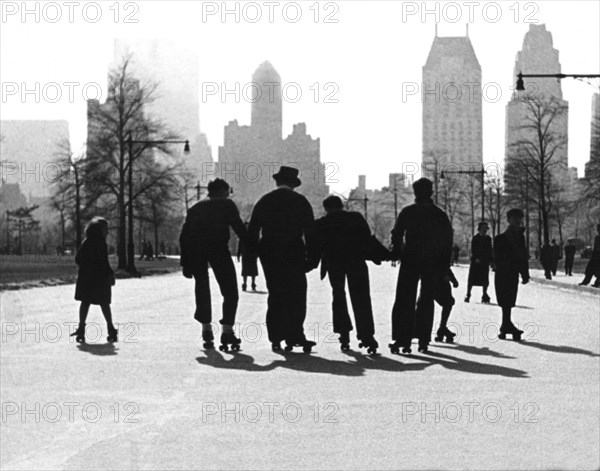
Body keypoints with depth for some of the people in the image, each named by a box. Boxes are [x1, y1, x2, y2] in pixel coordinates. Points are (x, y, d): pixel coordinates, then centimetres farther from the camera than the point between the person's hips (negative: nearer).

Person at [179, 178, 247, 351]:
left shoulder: (195, 208, 27)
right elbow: (238, 227, 2)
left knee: (202, 288, 18)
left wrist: (185, 263, 21)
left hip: (194, 249, 4)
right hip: (217, 246, -4)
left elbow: (183, 236, 20)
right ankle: (227, 331, -8)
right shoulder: (226, 205, 16)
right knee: (230, 291, 3)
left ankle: (206, 330, 14)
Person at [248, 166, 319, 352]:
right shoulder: (300, 202, 0)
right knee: (297, 295, 2)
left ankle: (276, 338, 6)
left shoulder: (263, 202, 9)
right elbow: (310, 232, -3)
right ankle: (294, 336, -6)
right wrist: (312, 258, 0)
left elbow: (252, 232, 9)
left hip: (268, 254, 3)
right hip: (293, 253, -3)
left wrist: (256, 253, 16)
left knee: (275, 295, 9)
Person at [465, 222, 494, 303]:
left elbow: (490, 251, 16)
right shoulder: (475, 238, -2)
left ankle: (485, 296, 12)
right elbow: (473, 250, -8)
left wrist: (491, 260, 10)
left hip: (485, 262, 3)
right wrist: (476, 258, -20)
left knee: (485, 280, 3)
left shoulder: (488, 238, 11)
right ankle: (468, 295, 6)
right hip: (475, 261, -3)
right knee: (472, 279, -2)